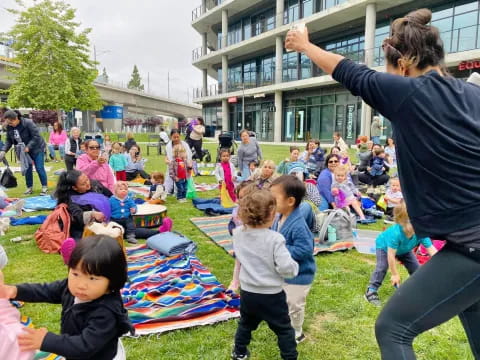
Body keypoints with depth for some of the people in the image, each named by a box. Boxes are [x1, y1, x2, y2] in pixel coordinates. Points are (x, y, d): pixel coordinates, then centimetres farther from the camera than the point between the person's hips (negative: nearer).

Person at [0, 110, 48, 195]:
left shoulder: (28, 123, -24)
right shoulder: (9, 127, -7)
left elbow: (36, 137, -23)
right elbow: (9, 140, 1)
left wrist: (28, 147, -28)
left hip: (36, 148, -5)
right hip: (23, 151, 5)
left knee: (39, 168, -4)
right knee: (27, 169, 8)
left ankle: (44, 187, 7)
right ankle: (29, 188, 20)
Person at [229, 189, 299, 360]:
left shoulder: (238, 233, -8)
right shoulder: (275, 239, -25)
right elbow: (286, 268, -26)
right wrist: (295, 266, -5)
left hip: (247, 292, 5)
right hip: (271, 295, -5)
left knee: (246, 323, 29)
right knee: (284, 329, 16)